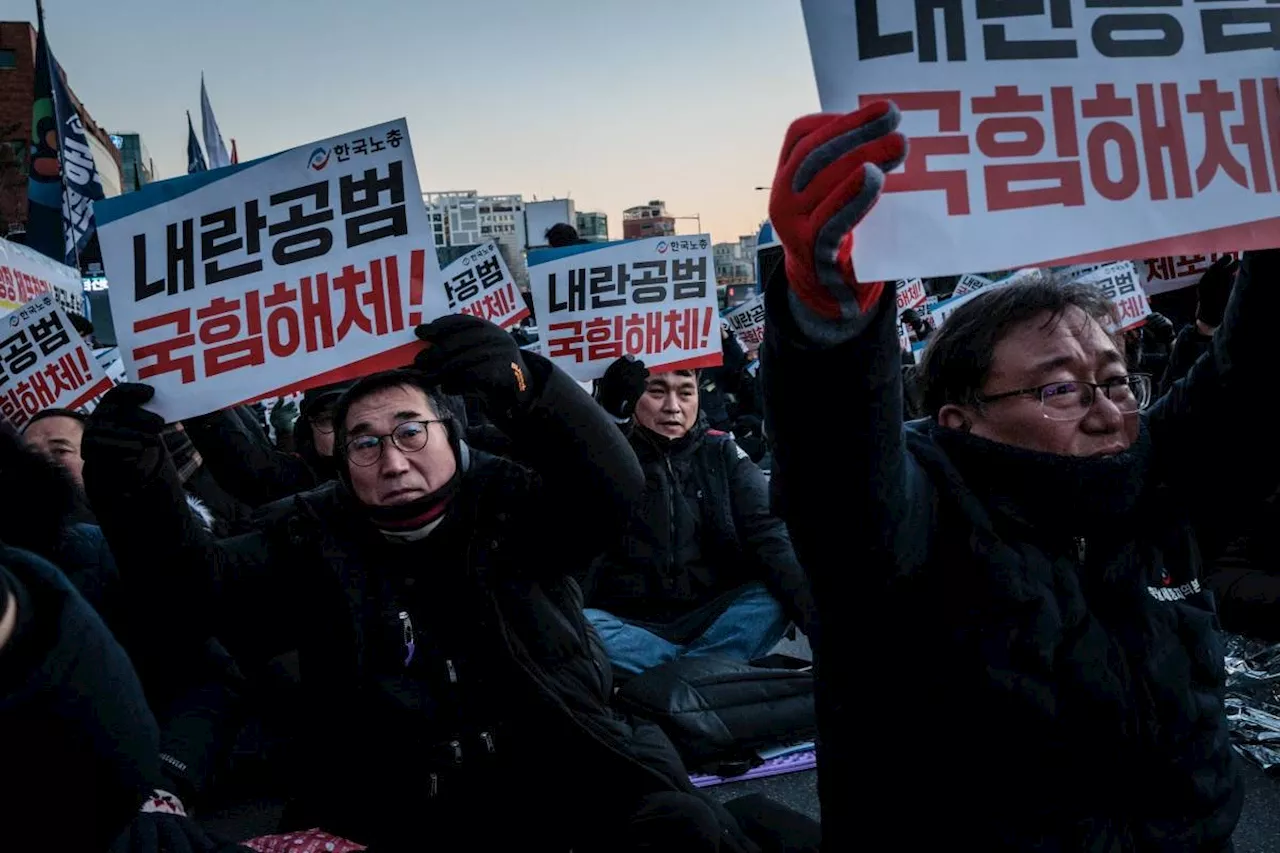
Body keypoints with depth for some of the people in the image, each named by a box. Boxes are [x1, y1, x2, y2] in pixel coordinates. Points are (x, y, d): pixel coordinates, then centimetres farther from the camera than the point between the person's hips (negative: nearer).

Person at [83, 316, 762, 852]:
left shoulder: (504, 503, 3)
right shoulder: (316, 540, 9)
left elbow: (612, 488, -15)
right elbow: (200, 588, -3)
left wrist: (521, 387, -34)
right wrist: (138, 498, -24)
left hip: (559, 777, -1)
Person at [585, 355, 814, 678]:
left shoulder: (720, 452, 5)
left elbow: (768, 535, -8)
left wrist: (815, 612, -26)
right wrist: (612, 413, -26)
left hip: (709, 619, 2)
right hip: (629, 625, -2)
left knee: (776, 595, -23)